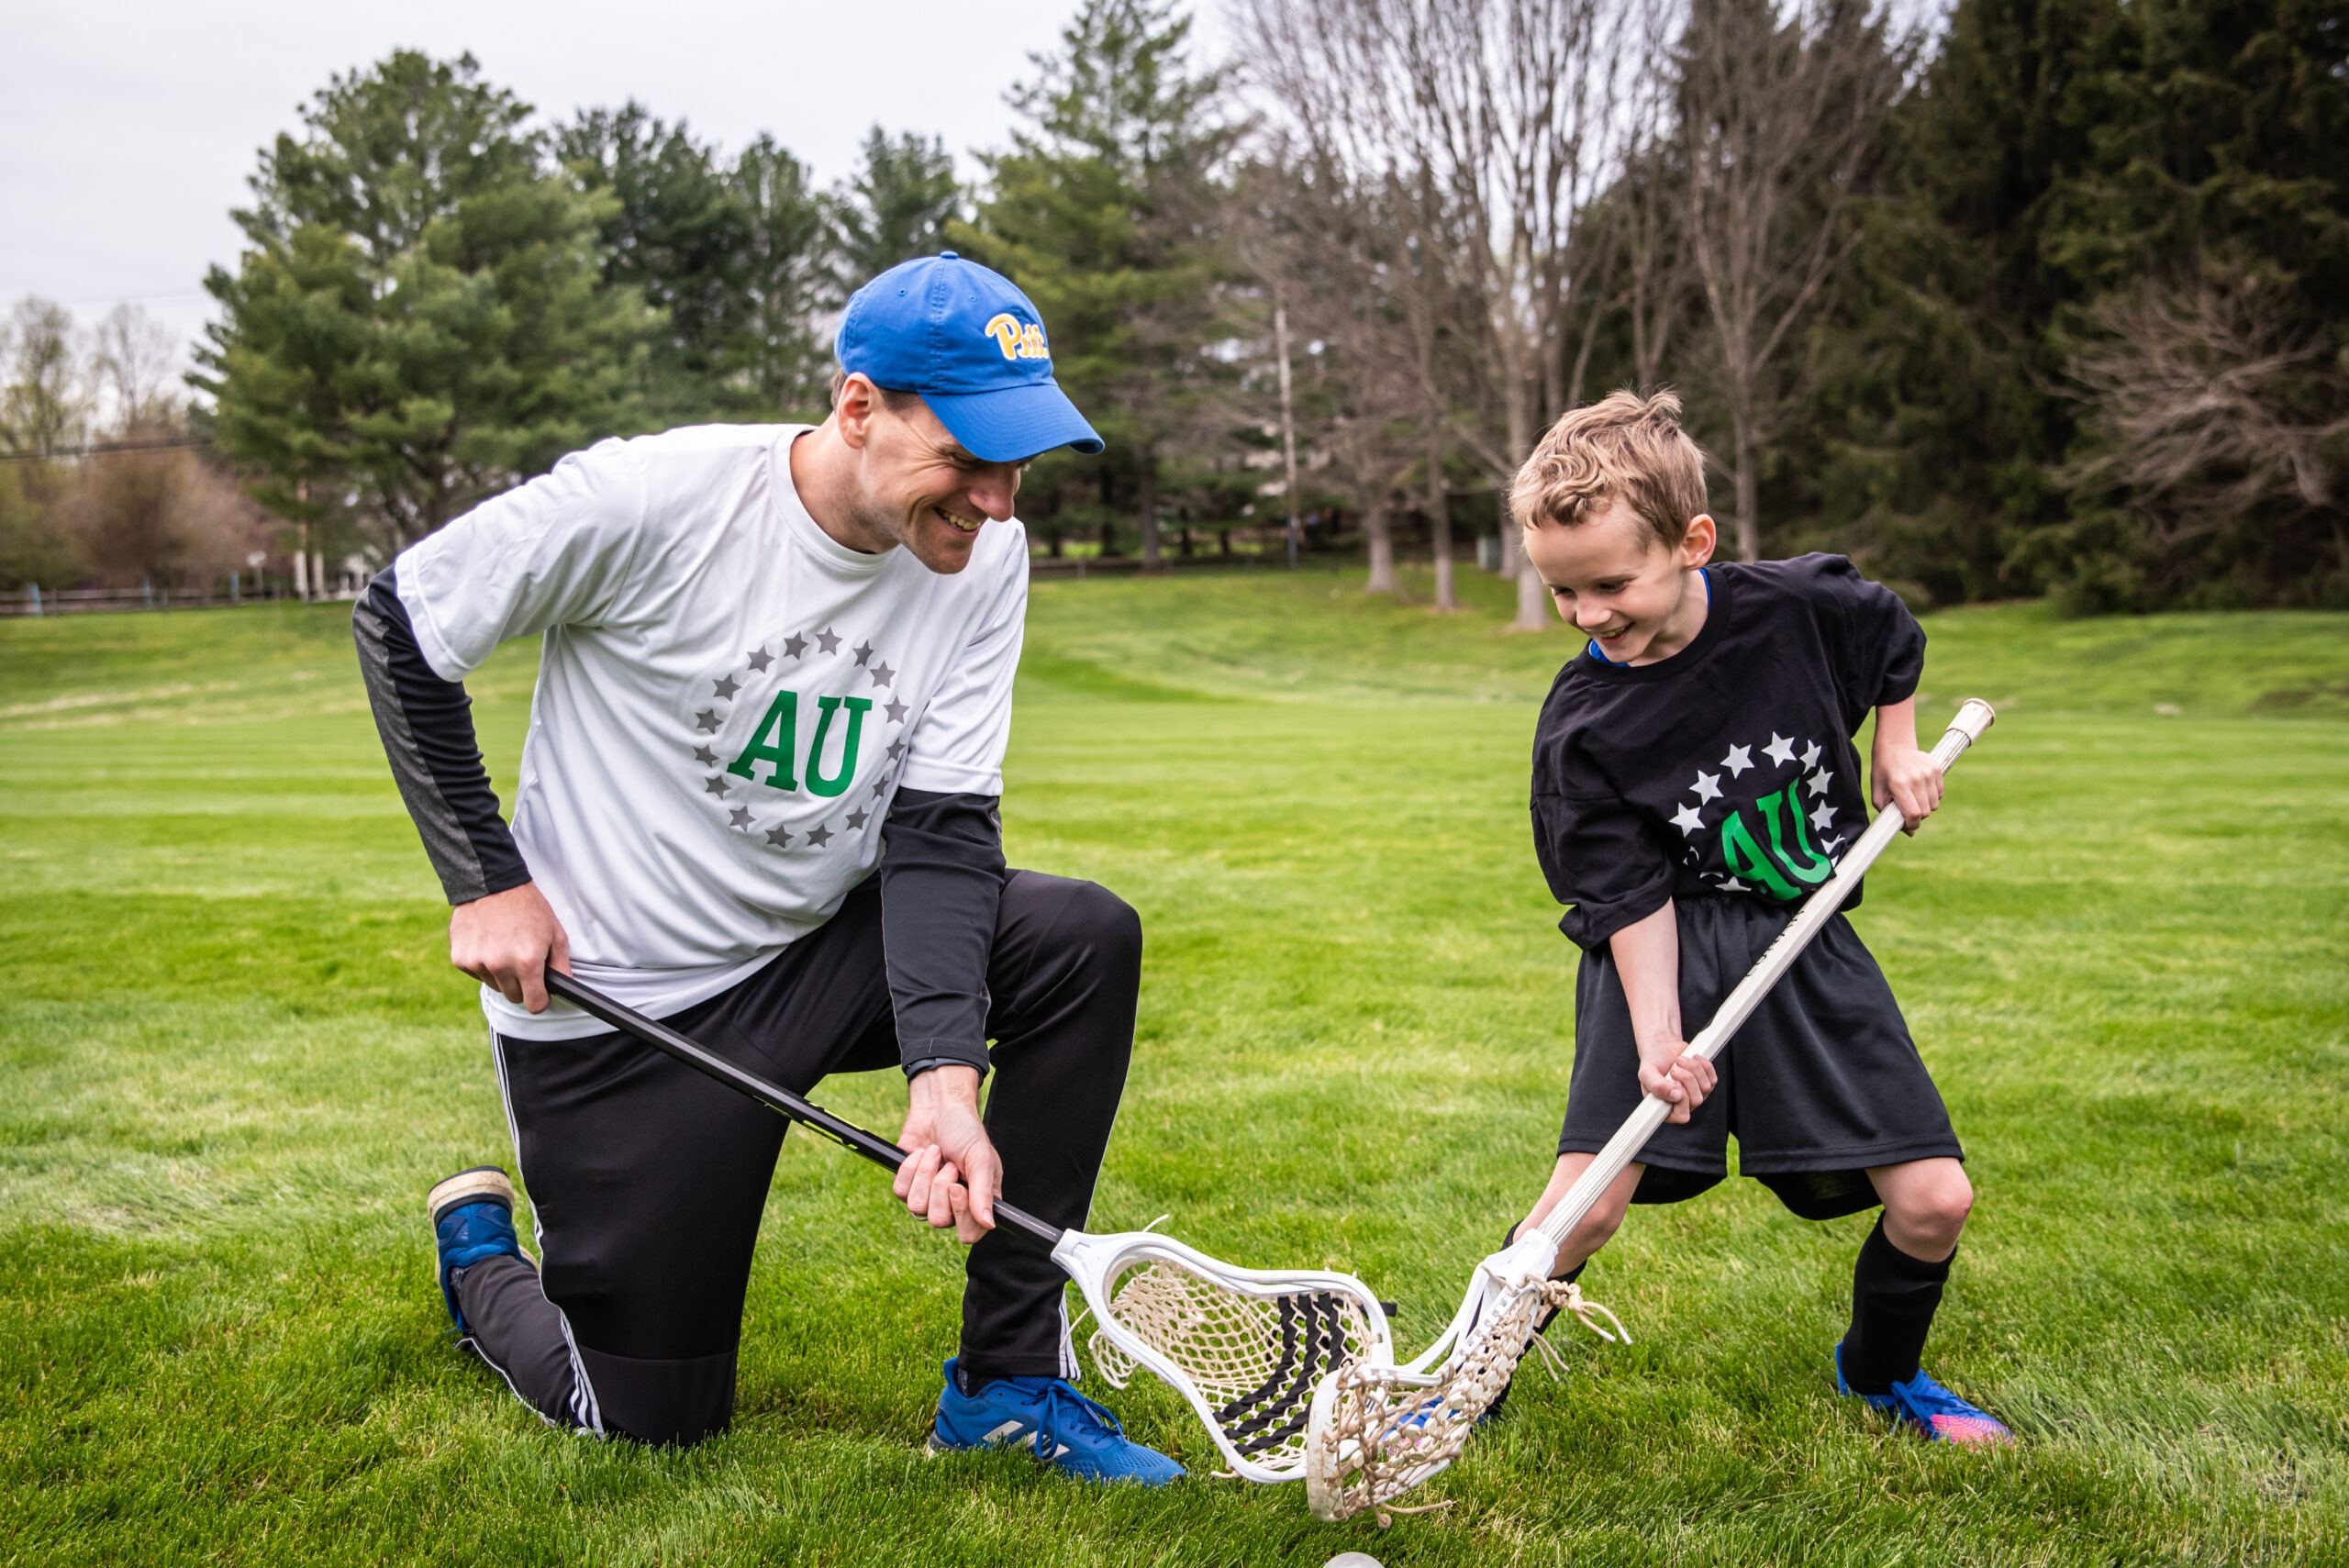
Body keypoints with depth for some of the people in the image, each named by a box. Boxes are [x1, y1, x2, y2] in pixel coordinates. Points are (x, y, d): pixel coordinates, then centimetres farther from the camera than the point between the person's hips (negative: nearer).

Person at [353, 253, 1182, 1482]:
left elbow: (942, 827, -11)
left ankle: (1008, 1378, -6)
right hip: (612, 1006, -4)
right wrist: (487, 881, -13)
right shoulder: (649, 497, -22)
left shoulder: (982, 556, -9)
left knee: (1086, 940, -18)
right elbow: (397, 622, -9)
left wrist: (945, 1073, -25)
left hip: (817, 958, 5)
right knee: (654, 1424, 0)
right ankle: (481, 1254, 35)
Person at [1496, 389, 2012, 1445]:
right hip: (1667, 952, -2)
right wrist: (1656, 1036, -23)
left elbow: (1894, 641, 14)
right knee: (1585, 1204, -16)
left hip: (1807, 939, 3)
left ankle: (1879, 1371, 31)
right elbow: (1633, 899, -13)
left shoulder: (1806, 605, -11)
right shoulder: (1580, 728, -15)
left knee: (1934, 1200, -1)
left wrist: (1897, 750, 8)